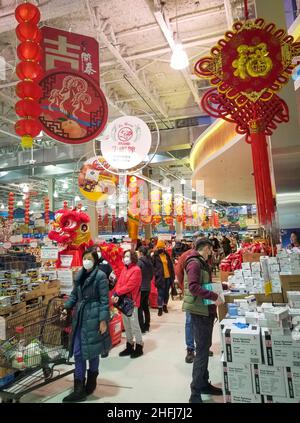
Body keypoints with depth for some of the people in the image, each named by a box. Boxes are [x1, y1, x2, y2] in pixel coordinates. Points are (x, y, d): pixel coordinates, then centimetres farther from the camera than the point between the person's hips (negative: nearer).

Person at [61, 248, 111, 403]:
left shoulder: (100, 276, -12)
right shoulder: (80, 275, 8)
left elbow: (104, 300, -13)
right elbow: (74, 294, 18)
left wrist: (103, 320, -15)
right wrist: (66, 307, 5)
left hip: (93, 317, -6)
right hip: (79, 317, 6)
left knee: (92, 351, 8)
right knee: (78, 352, 8)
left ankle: (91, 383, 31)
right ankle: (79, 389, 21)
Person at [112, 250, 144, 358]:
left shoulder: (136, 270, -13)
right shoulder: (124, 269, 11)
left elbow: (130, 285, -19)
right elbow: (119, 283, 5)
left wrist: (117, 293, -17)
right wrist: (117, 295, -12)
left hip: (132, 301, -8)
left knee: (134, 324, 0)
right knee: (126, 324, 15)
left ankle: (139, 347, 15)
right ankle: (129, 346, 28)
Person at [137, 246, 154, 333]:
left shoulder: (140, 262, -15)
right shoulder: (149, 262, 6)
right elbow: (152, 275, 13)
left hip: (141, 288, -8)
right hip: (148, 287, 8)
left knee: (139, 308, 0)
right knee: (146, 307, 16)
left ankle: (141, 328, 3)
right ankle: (147, 326, 25)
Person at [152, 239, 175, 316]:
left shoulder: (167, 255, 9)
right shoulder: (155, 256, -3)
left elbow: (171, 266, 12)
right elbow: (153, 266, -4)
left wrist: (173, 276, 9)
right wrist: (155, 274, -11)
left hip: (168, 277, 4)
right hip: (160, 277, -4)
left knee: (166, 292, 14)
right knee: (160, 293, -2)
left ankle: (165, 306, 29)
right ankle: (160, 308, 7)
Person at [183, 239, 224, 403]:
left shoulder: (202, 263, 14)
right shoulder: (194, 263, -18)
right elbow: (193, 287, -29)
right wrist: (214, 296, -28)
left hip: (206, 310, 10)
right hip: (199, 311, -10)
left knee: (205, 347, 19)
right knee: (202, 349, -3)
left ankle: (203, 384, 33)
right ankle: (196, 393, 8)